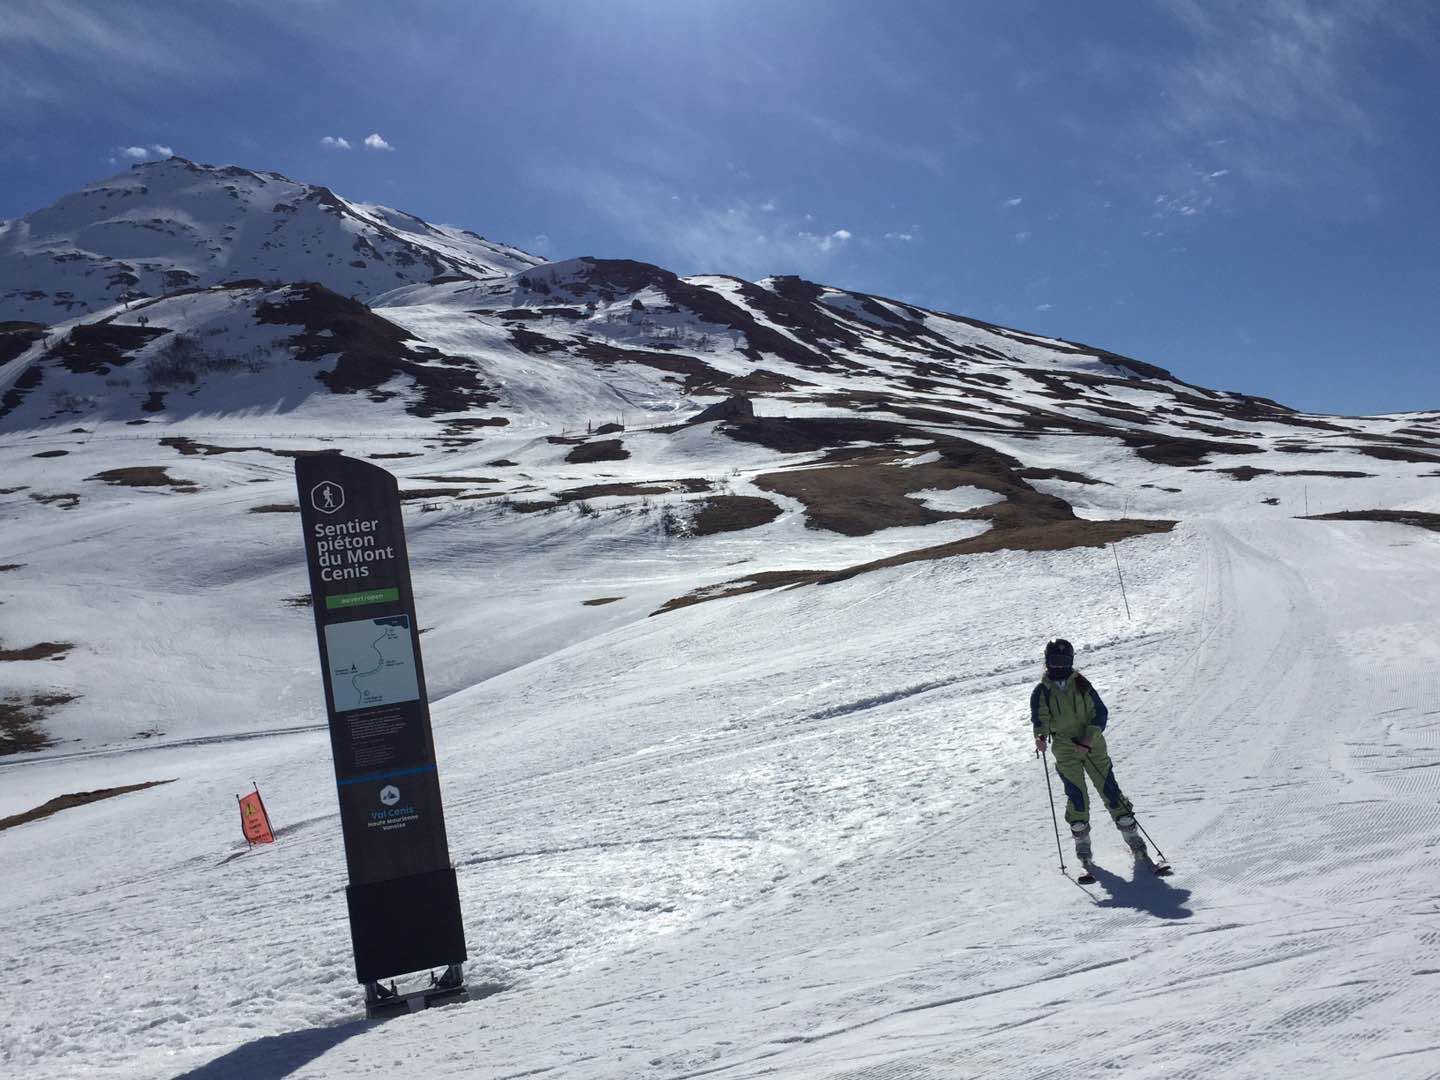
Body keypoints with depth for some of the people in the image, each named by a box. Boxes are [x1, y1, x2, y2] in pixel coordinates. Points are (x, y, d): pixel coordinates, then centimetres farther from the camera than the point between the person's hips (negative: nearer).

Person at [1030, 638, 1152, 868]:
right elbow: (1039, 720, -5)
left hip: (1093, 746, 0)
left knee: (1110, 791, -4)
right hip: (1065, 752, 0)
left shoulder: (1081, 684, 4)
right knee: (1077, 798, -7)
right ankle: (1082, 844, 10)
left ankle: (1135, 843, 4)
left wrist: (1089, 738, -14)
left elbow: (1100, 713, 1)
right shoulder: (1041, 691, 3)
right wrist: (1040, 737, -28)